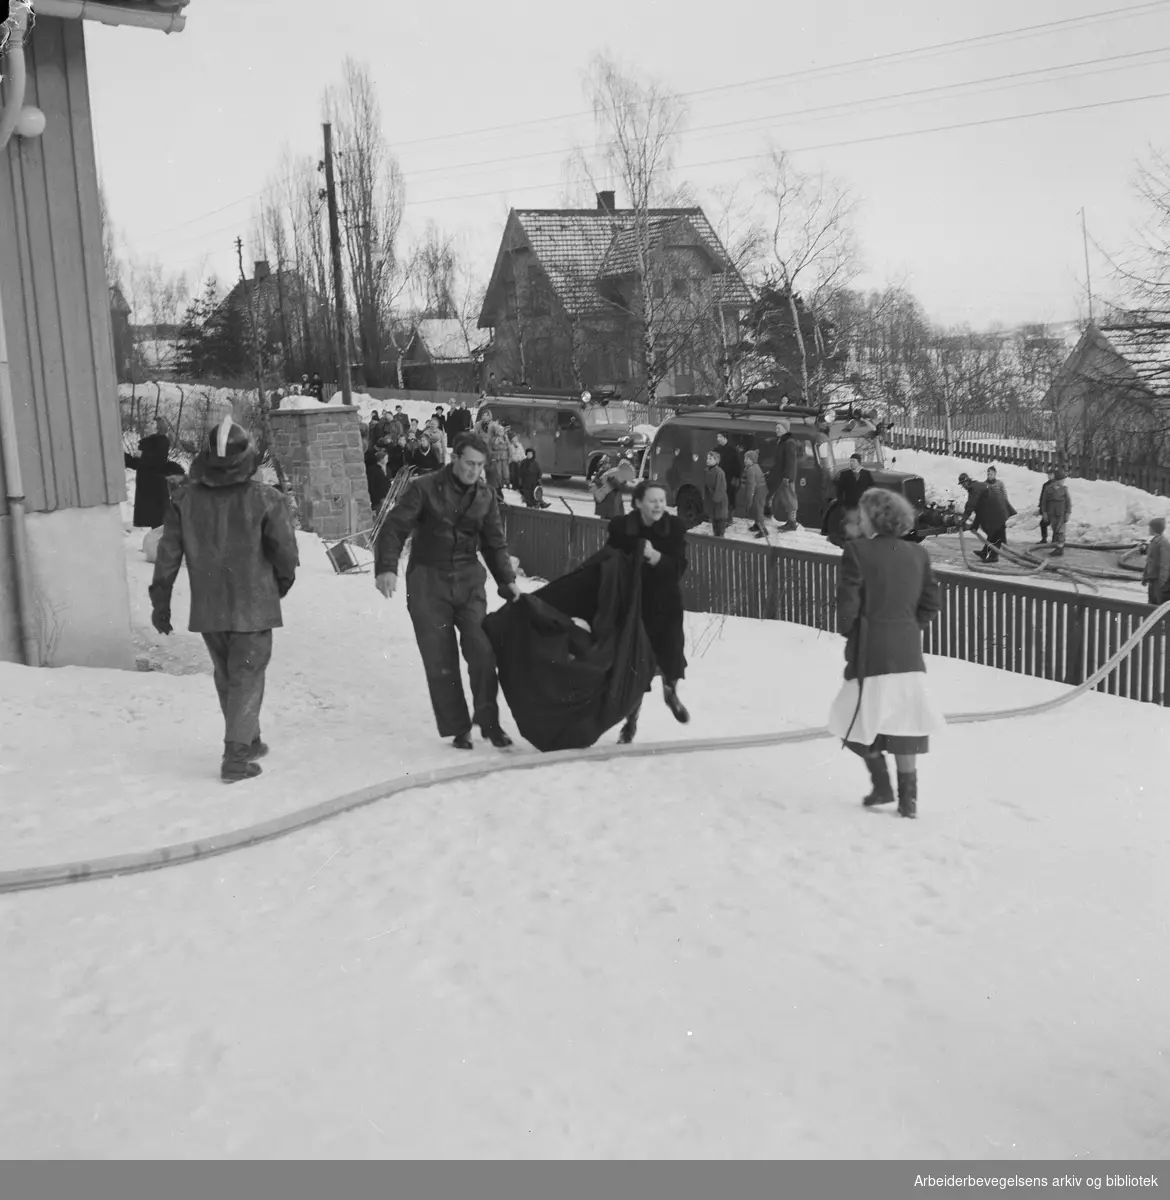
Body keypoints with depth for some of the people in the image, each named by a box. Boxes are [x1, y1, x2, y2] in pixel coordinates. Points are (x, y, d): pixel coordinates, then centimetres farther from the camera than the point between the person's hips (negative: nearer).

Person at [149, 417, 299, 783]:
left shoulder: (185, 498, -3)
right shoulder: (264, 498, -13)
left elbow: (168, 554, 0)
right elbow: (285, 551, -9)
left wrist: (160, 602, 9)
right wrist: (283, 583, 12)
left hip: (207, 609, 4)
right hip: (253, 606, -3)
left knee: (226, 678, 19)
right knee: (246, 678, 4)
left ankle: (247, 742, 32)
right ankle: (236, 757, -1)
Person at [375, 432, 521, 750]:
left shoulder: (485, 496, 7)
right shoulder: (424, 489, -7)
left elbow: (495, 543, 15)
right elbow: (394, 528, -12)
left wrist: (507, 580, 5)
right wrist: (386, 567, -27)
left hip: (469, 580, 3)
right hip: (428, 582, -3)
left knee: (482, 652, -10)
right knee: (441, 660, 0)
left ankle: (488, 721, 3)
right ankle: (456, 728, 12)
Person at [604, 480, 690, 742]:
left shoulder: (675, 527, -10)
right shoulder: (620, 527, -12)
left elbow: (679, 568, -16)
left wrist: (656, 557, -32)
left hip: (666, 604, 1)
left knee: (672, 656, 3)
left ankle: (671, 693, 40)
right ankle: (631, 719, 22)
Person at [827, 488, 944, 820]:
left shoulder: (858, 551, -12)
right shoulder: (918, 554, 4)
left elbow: (847, 603, -13)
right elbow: (931, 605, 6)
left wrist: (846, 632, 5)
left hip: (871, 652, -5)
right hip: (909, 653, 5)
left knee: (862, 721, 14)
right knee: (903, 725, 11)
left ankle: (882, 786, 12)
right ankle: (908, 798, 12)